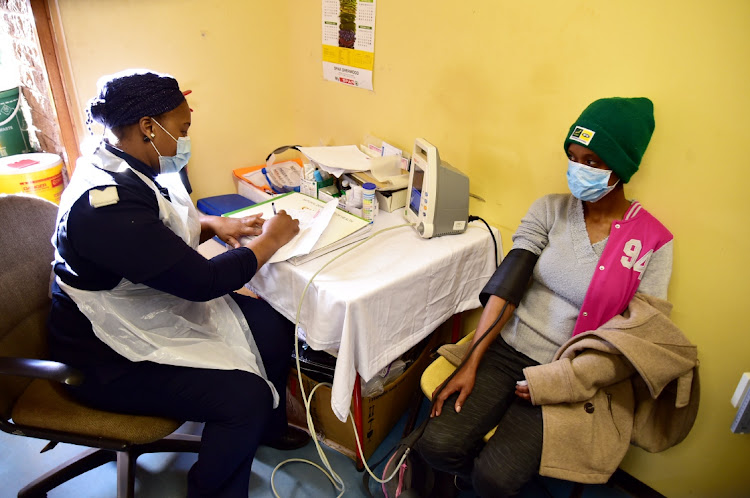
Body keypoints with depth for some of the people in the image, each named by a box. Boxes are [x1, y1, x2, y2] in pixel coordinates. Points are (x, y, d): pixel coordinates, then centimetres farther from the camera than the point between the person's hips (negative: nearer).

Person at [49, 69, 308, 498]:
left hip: (158, 306, 9)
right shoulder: (108, 203, -32)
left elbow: (165, 229, 18)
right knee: (244, 395, -21)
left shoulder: (125, 168, -1)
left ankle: (268, 426, 27)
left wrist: (213, 224, -1)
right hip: (112, 357, -9)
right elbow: (204, 281, -29)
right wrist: (269, 240, -15)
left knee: (274, 326, 1)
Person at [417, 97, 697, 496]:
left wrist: (554, 381, -14)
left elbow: (638, 341, -6)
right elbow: (507, 285, -9)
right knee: (437, 445, -15)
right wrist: (471, 364, -15)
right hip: (506, 348, 2)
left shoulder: (653, 243, -5)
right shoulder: (549, 210, -1)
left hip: (572, 377, -1)